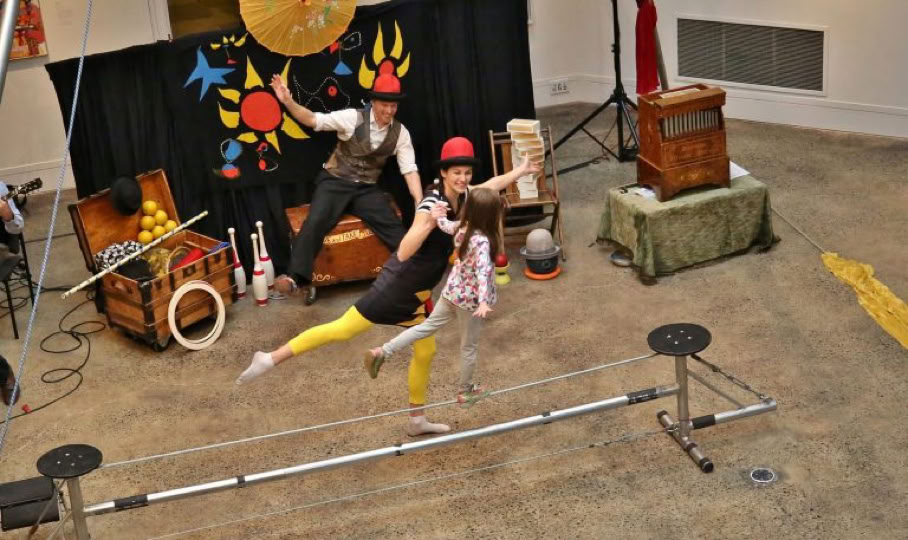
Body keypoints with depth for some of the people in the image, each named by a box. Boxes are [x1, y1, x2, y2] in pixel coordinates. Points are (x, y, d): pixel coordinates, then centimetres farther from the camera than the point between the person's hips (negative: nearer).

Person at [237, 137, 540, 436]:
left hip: (418, 293, 8)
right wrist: (430, 223, -43)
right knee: (343, 330, -11)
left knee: (425, 352, 14)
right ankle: (272, 358, -8)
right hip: (398, 285, -8)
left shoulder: (461, 197, 2)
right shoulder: (431, 203, -22)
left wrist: (521, 170, 31)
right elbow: (403, 253, -33)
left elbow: (493, 185, 25)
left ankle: (417, 421, 27)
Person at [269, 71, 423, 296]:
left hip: (366, 189, 3)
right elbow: (313, 120, -11)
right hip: (335, 182, -3)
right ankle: (295, 278, -28)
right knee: (315, 222, -25)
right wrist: (288, 101, -27)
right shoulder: (353, 118, -9)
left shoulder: (400, 133, 0)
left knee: (394, 227, -15)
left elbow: (410, 170, -2)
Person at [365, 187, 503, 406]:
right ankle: (466, 391, 34)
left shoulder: (462, 227, -10)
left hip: (452, 290, 7)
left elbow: (447, 226, 12)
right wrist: (483, 302, -53)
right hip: (470, 299, -7)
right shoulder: (482, 241, -34)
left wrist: (440, 217, 26)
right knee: (469, 346, 14)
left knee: (427, 325, 21)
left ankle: (382, 352, 14)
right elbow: (482, 271, -46)